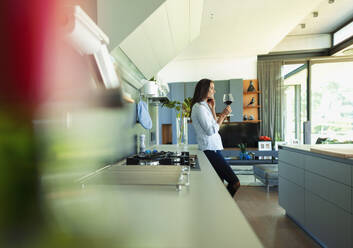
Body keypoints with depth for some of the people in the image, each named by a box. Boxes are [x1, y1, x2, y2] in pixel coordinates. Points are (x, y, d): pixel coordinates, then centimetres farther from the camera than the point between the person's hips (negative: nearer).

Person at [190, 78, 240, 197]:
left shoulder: (204, 106, 19)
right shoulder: (199, 107, -11)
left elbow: (214, 125, 20)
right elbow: (211, 130, -17)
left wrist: (212, 109, 14)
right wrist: (223, 115, -9)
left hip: (213, 149, 10)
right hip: (210, 150, -10)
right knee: (235, 183, -8)